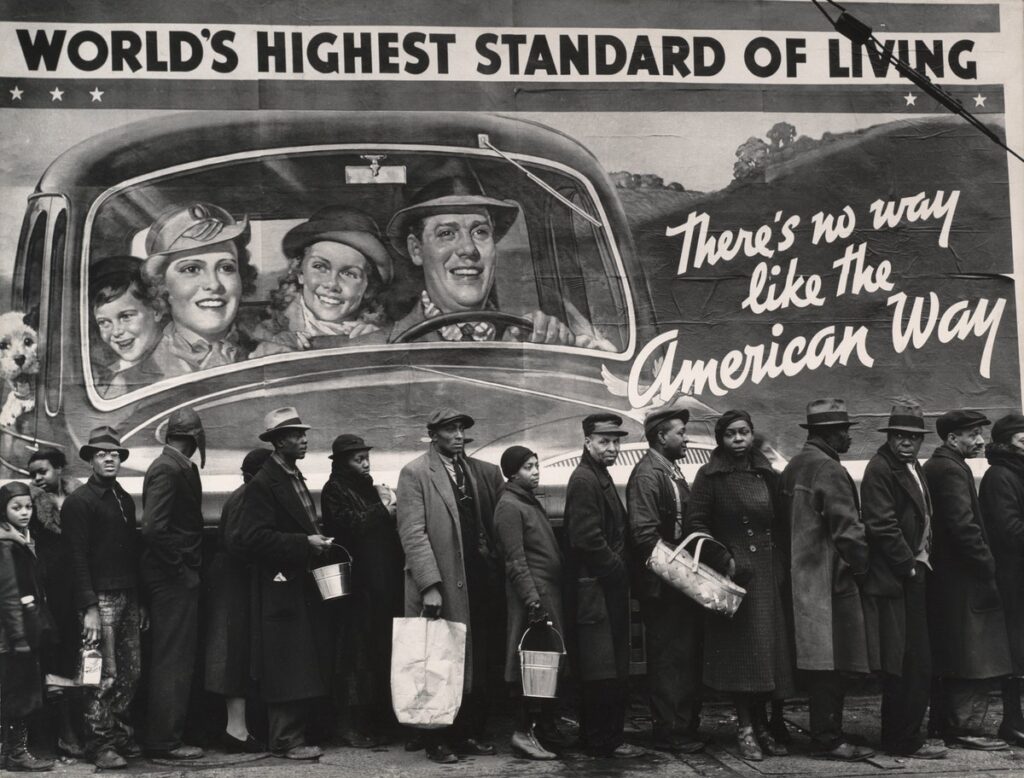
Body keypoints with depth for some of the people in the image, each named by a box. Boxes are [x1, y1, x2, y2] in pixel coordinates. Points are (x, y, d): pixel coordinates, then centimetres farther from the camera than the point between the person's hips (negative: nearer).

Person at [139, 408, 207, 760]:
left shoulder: (177, 467, 13)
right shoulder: (169, 470, -16)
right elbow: (154, 528, -25)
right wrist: (182, 571, -19)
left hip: (174, 577, 10)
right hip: (174, 578, -10)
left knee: (169, 660, 15)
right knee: (174, 661, -4)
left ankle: (162, 736, 23)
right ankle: (165, 741, 2)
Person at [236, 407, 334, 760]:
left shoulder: (296, 479, 17)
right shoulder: (263, 484, -11)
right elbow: (254, 538, -19)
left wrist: (317, 541, 8)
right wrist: (304, 544, -21)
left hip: (306, 585, 9)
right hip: (283, 588, -9)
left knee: (308, 664, 10)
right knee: (288, 668, -7)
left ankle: (296, 734, 17)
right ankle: (286, 740, -1)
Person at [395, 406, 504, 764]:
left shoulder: (485, 472, 12)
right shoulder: (414, 473, -3)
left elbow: (495, 522, 14)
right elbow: (412, 533, -10)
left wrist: (495, 571, 2)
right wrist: (430, 585, -18)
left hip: (478, 583, 5)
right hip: (440, 586, -5)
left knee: (475, 664, 7)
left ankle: (470, 733, 15)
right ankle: (437, 740, 8)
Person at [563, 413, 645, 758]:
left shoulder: (600, 478, 18)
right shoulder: (584, 480, -13)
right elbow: (587, 539, -21)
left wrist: (621, 572, 11)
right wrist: (619, 572, -13)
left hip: (608, 587, 10)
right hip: (595, 590, -10)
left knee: (610, 671, 13)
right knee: (604, 671, -5)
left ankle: (598, 738, 20)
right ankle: (605, 741, 1)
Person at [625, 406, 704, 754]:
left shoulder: (672, 471, 16)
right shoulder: (648, 474, -14)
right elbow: (644, 532, -21)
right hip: (662, 583, -9)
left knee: (685, 656, 13)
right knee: (669, 657, -4)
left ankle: (685, 725, 21)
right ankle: (670, 732, 3)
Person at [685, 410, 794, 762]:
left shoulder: (766, 474, 11)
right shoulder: (710, 476, -3)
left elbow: (780, 524, 15)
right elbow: (695, 523, -7)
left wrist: (783, 564, 4)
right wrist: (724, 558, -14)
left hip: (770, 574, 5)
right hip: (736, 572, -5)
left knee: (770, 648, 6)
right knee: (742, 650, -3)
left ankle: (761, 726, 15)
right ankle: (745, 729, 4)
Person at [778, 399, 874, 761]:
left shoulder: (794, 466, 14)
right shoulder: (829, 471, -16)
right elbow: (848, 529, -19)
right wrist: (863, 565, -7)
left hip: (801, 578, 10)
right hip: (831, 581, -10)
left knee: (819, 665, 14)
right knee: (831, 663, -5)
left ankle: (824, 730, 19)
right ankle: (830, 738, -1)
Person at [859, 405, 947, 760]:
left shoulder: (913, 468, 17)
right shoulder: (880, 469, -13)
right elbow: (882, 526, -19)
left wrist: (921, 557, 10)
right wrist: (910, 565, -14)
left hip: (912, 575, 10)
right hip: (894, 581, -10)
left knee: (907, 666, 14)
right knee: (912, 664, -7)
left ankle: (897, 737, 22)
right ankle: (906, 741, 0)